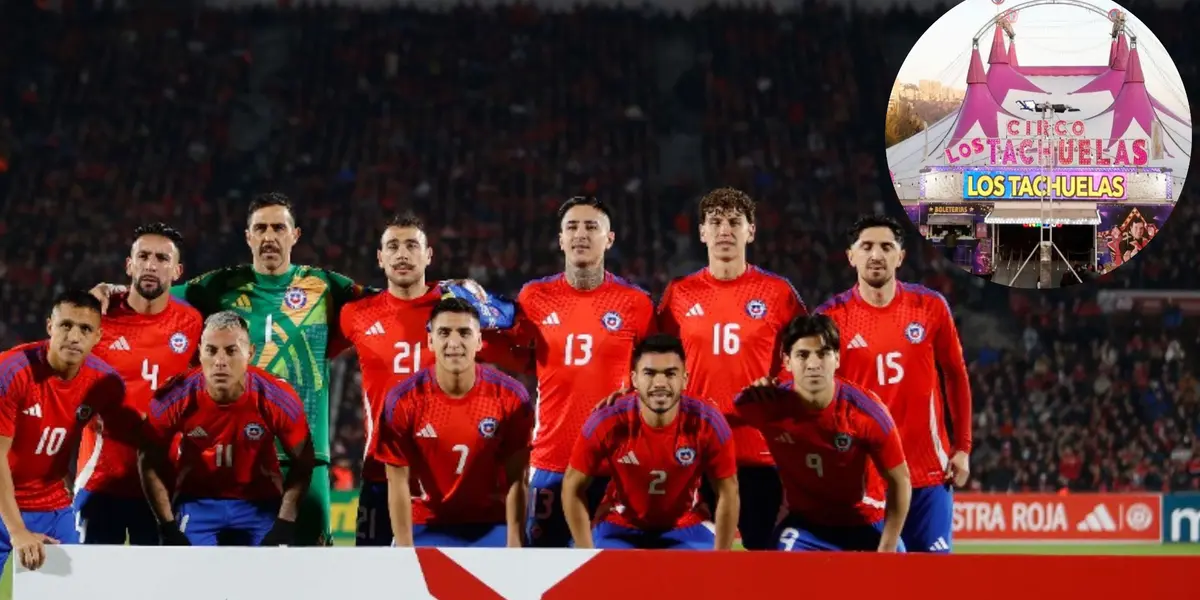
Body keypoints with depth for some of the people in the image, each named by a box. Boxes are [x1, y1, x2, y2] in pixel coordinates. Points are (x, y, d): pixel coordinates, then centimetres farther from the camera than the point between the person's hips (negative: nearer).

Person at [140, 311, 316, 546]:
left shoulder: (276, 398, -20)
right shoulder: (175, 398, -20)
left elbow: (302, 461, -6)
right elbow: (149, 462, -6)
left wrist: (284, 524, -13)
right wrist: (168, 527, -9)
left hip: (260, 502, 0)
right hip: (197, 500, 0)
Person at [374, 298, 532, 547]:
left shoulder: (511, 396, -10)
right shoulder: (403, 400, -12)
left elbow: (515, 480, -6)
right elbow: (398, 481, -9)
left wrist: (515, 545, -12)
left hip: (491, 527, 0)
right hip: (428, 527, 0)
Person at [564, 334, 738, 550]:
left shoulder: (707, 423, -23)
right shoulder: (607, 423, -24)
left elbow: (728, 492, -10)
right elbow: (573, 487, -11)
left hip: (684, 530, 1)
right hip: (620, 528, -1)